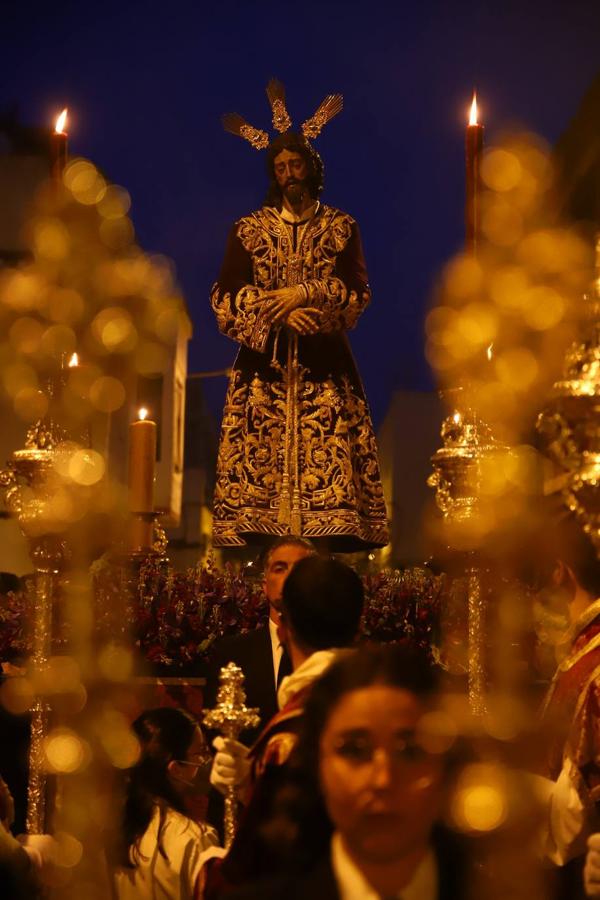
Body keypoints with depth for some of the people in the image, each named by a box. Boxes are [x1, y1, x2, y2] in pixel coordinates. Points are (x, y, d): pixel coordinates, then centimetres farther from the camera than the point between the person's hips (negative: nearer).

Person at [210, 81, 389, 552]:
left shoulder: (341, 227, 11)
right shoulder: (248, 230, 12)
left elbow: (358, 291, 0)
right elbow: (225, 298, 2)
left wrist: (303, 294, -13)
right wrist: (277, 313, -12)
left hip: (324, 370, -1)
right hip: (263, 367, 1)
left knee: (330, 464, -10)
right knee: (259, 463, -8)